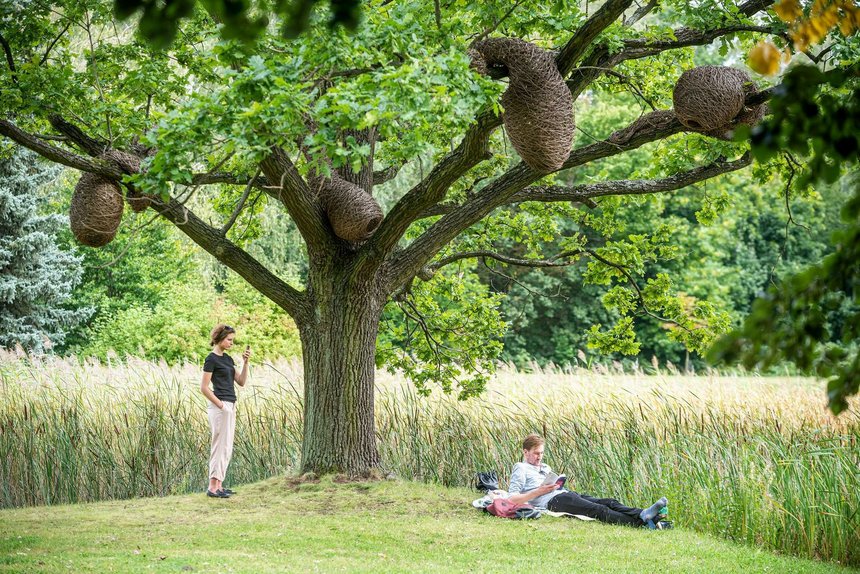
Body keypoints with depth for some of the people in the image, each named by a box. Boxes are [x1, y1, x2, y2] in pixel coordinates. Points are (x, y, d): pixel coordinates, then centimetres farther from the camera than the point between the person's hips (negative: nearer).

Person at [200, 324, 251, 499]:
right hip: (220, 407, -9)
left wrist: (245, 362, 2)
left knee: (226, 448, 10)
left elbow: (241, 382, 13)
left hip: (230, 407, 9)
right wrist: (220, 405, -15)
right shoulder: (211, 359, -11)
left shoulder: (228, 359, 15)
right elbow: (204, 388, -15)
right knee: (220, 446, -7)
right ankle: (213, 487, -5)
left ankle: (218, 485, 13)